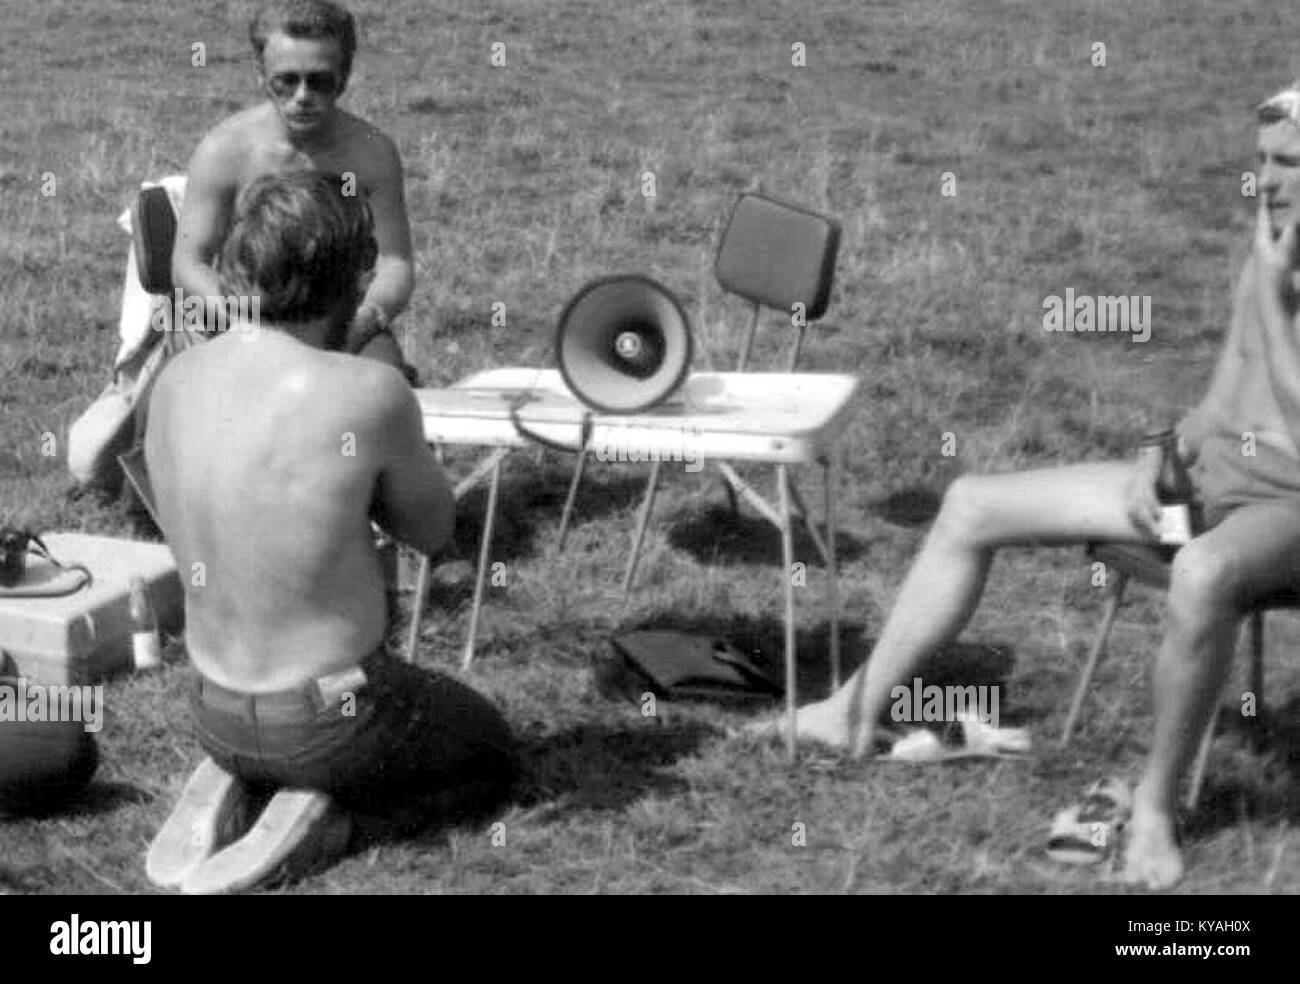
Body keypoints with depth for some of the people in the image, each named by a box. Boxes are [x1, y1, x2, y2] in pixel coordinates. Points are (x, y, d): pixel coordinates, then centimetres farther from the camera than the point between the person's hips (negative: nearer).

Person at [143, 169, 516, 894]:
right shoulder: (370, 392, -26)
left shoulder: (177, 381, -7)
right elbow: (432, 529, -6)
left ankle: (229, 783, 9)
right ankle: (322, 810, -2)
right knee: (494, 754, 25)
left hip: (218, 715, 6)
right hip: (331, 717, -6)